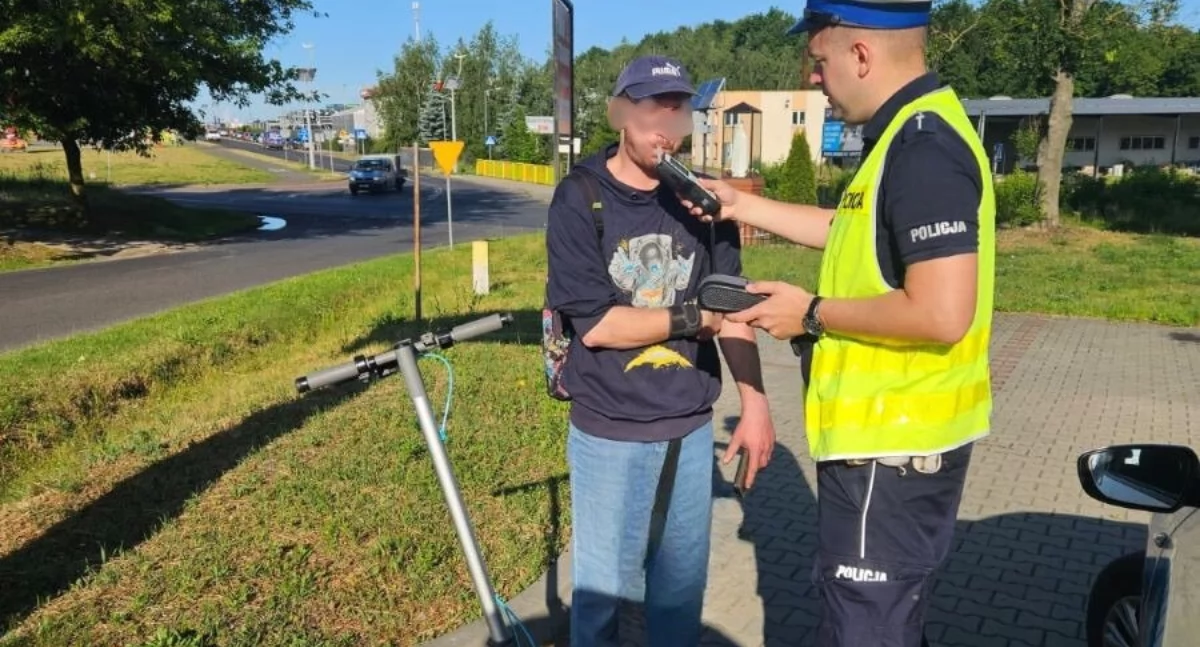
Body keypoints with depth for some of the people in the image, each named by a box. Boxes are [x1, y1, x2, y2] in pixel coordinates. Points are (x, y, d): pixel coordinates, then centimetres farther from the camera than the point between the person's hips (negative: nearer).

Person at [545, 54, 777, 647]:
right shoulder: (580, 199, -9)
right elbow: (595, 324, -15)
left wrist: (754, 402, -6)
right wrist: (692, 317, -12)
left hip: (690, 427, 3)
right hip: (608, 432, -3)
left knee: (682, 583, 17)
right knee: (602, 586, 12)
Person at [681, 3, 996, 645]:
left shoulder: (924, 150, -23)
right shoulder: (911, 135, 9)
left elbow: (942, 314, -30)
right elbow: (854, 232, 22)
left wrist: (813, 312, -18)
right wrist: (741, 205, 18)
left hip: (892, 445, -10)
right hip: (887, 433, 10)